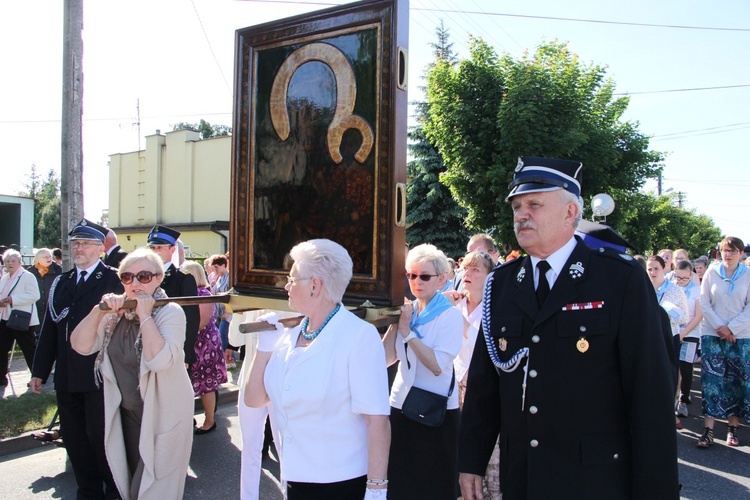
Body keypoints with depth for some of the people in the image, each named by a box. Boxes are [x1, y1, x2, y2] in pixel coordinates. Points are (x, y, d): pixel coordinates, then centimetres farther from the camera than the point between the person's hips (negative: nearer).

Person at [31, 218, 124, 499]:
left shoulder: (114, 280, -6)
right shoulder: (61, 283, 13)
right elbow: (49, 329, 13)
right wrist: (39, 371, 12)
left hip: (100, 373, -6)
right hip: (67, 377, 6)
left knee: (99, 434, 1)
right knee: (73, 435, 13)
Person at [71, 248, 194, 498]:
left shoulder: (170, 312, -18)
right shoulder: (115, 313, 0)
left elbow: (159, 360, -31)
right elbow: (80, 346, -9)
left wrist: (145, 316, -28)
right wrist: (99, 310, -21)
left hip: (160, 415, -5)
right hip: (126, 412, 6)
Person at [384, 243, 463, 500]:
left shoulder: (450, 315, -11)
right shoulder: (407, 311, 6)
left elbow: (438, 365, -23)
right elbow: (386, 359, 0)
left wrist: (407, 332, -20)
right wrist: (394, 324, -10)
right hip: (401, 404, 5)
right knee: (400, 478, 16)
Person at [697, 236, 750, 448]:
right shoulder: (711, 273, 1)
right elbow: (704, 303, 1)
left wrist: (732, 328, -11)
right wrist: (719, 327, -8)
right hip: (711, 334, 0)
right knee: (711, 380, -3)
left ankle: (733, 428, 14)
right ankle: (708, 429, -1)